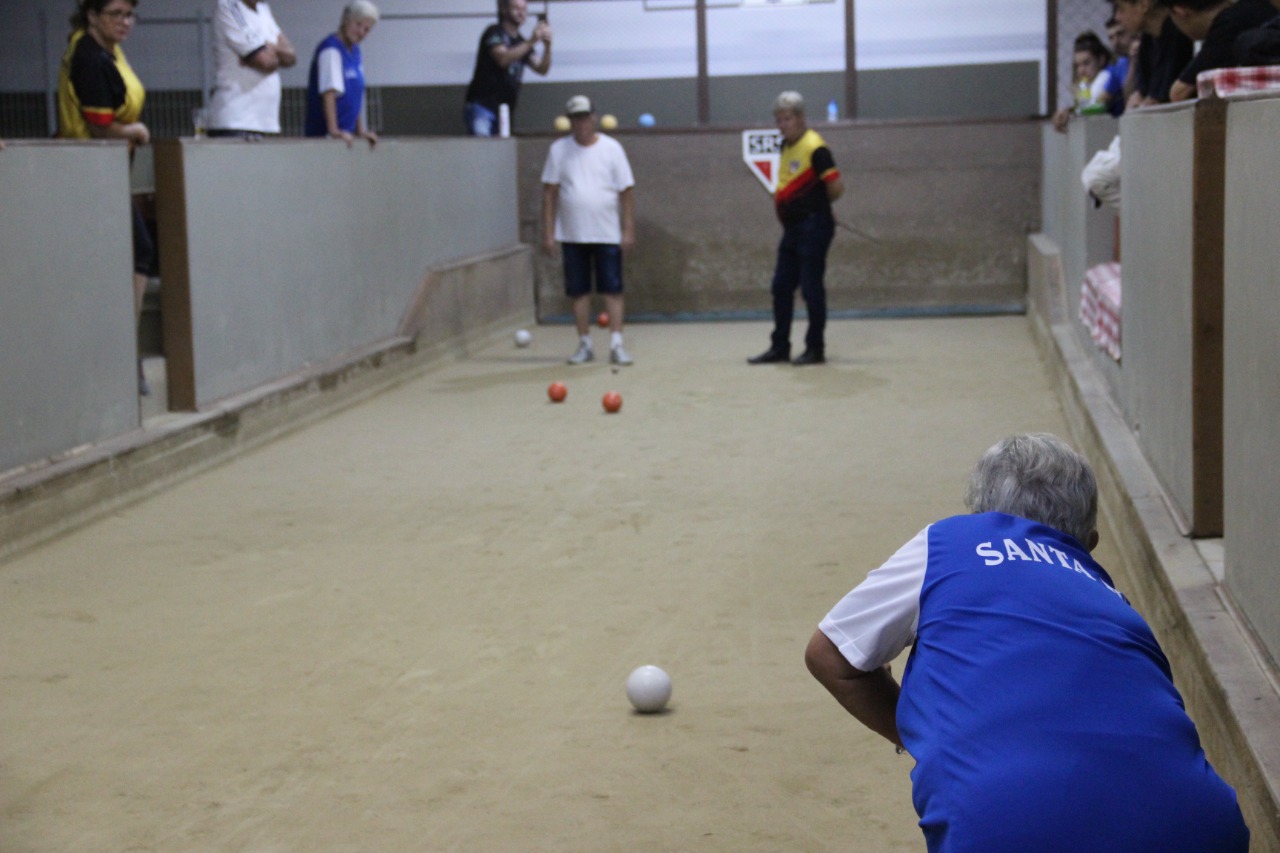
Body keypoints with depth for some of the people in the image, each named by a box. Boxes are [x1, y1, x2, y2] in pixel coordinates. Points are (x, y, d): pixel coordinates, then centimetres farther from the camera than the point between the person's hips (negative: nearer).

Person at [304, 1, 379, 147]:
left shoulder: (355, 51, 13)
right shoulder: (331, 50, -13)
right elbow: (329, 94, -22)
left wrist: (361, 131, 17)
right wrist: (334, 131, -30)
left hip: (347, 136, 8)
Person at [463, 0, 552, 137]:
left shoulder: (521, 42, 17)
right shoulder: (494, 32, -2)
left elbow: (542, 69, 7)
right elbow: (503, 59, -20)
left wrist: (547, 46, -11)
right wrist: (531, 42, -24)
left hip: (505, 110, 7)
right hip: (482, 106, -7)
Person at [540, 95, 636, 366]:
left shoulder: (611, 148, 0)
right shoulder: (559, 149, 3)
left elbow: (625, 192, 0)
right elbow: (550, 192, 3)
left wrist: (629, 230, -5)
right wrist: (548, 232, -2)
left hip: (607, 233, -1)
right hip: (572, 234, 1)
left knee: (613, 290, -4)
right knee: (578, 292, 6)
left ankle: (616, 345, -3)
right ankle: (584, 345, 14)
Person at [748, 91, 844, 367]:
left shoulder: (814, 148, -15)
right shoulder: (786, 146, 11)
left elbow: (836, 186, -17)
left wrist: (816, 204, 0)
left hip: (813, 227, -9)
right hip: (792, 227, 9)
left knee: (811, 288, -3)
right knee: (781, 287, 10)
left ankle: (816, 349, 7)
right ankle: (780, 347, 18)